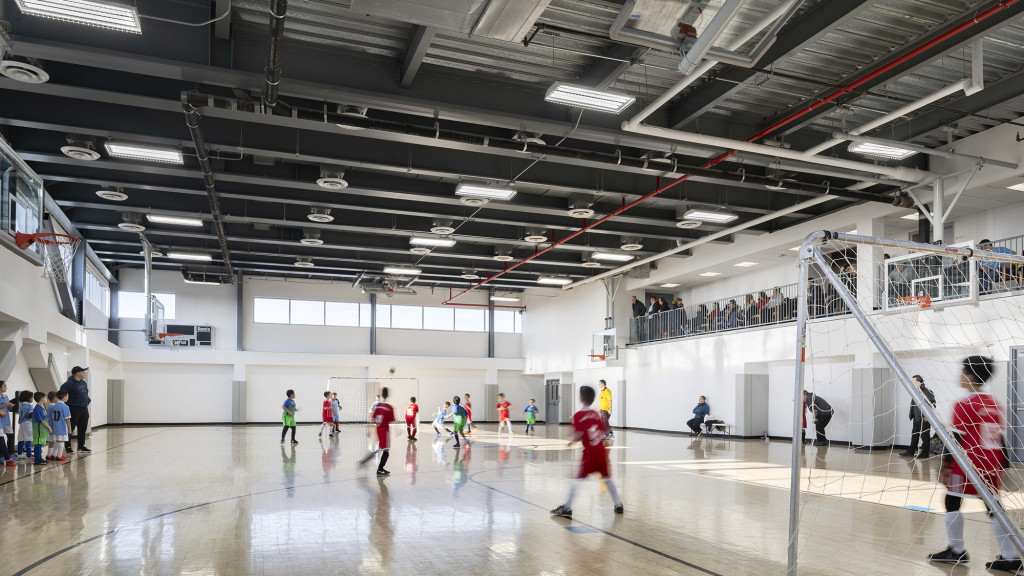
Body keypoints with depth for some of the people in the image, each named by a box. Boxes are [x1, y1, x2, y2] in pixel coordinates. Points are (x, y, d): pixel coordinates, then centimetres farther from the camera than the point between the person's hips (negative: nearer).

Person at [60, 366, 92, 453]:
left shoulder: (84, 383, 13)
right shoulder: (70, 383, -13)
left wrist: (88, 400, 16)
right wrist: (67, 403, -16)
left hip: (84, 409, 8)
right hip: (74, 409, -8)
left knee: (83, 429, 12)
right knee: (70, 429, -2)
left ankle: (81, 446, 21)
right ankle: (68, 447, 4)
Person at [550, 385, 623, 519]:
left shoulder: (578, 416, -9)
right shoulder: (597, 414, 9)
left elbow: (578, 436, -18)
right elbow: (603, 433, 12)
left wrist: (572, 440, 6)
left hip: (589, 453, -5)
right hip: (602, 451, 6)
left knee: (577, 479, -1)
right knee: (607, 478, 18)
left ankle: (567, 508, -2)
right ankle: (618, 505, 24)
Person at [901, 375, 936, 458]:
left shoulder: (927, 392, -13)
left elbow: (932, 405, -13)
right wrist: (911, 415, 12)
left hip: (924, 419, -8)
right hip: (916, 418, 8)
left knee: (925, 436, 2)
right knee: (914, 436, 12)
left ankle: (925, 453, 10)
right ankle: (910, 452, 18)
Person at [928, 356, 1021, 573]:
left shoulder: (964, 404, -12)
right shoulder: (995, 404, 9)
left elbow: (955, 439, -14)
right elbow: (1000, 438, 14)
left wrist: (946, 466, -11)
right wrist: (1002, 466, 21)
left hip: (968, 464, -7)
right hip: (992, 465, 7)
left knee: (952, 502, 6)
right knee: (994, 508, 10)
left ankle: (957, 551, 11)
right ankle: (1010, 558, 9)